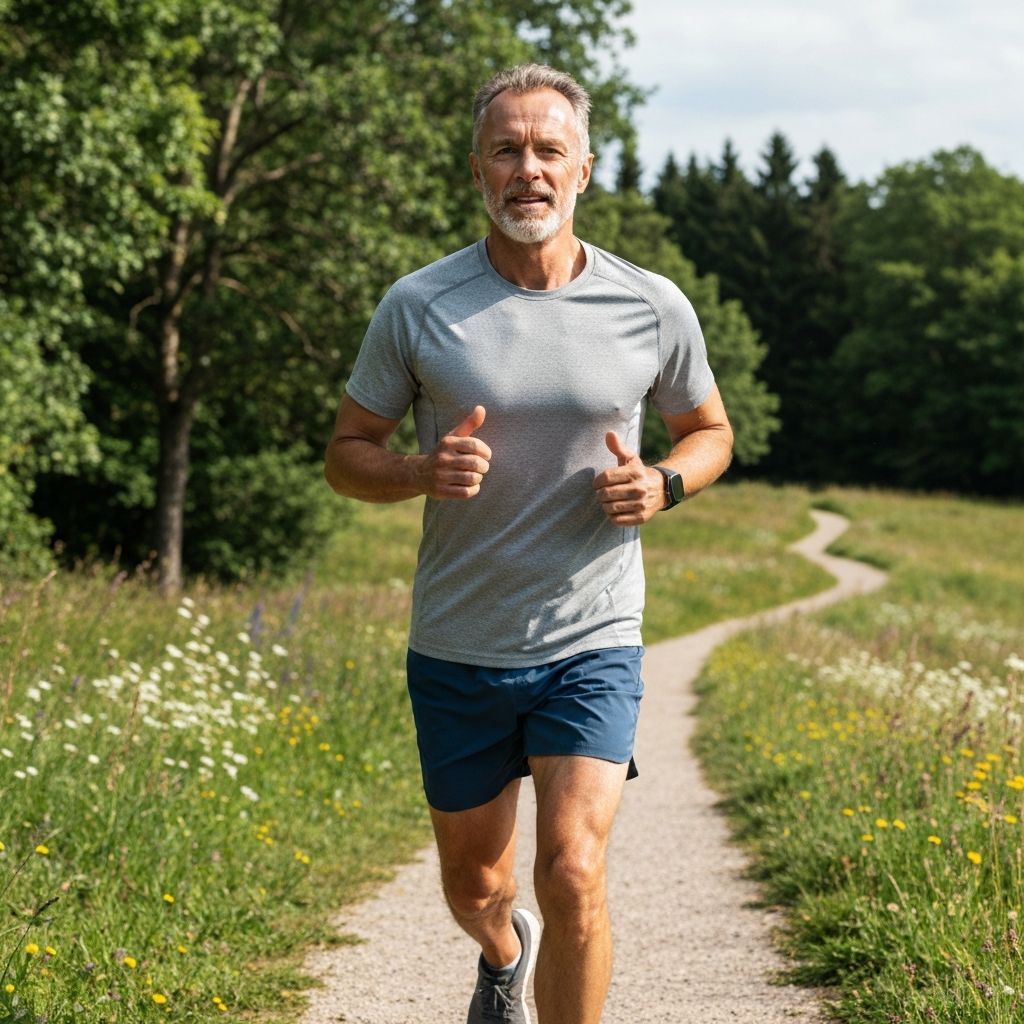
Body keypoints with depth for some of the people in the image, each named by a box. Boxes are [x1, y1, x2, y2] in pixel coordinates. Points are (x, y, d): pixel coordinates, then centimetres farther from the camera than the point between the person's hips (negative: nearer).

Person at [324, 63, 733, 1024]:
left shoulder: (654, 308, -4)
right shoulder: (417, 307, -7)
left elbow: (709, 430, 13)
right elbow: (346, 455, 2)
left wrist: (661, 484, -10)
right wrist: (423, 471, -20)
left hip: (592, 645, -1)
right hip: (458, 649, 1)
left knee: (572, 874, -18)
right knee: (472, 887, 18)